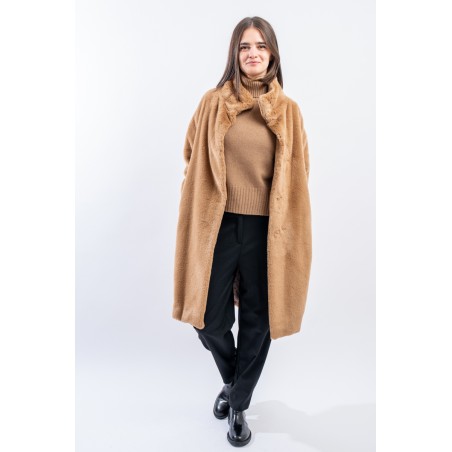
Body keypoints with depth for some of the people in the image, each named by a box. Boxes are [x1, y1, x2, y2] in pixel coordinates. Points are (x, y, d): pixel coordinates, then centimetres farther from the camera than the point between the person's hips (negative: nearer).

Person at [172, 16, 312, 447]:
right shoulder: (214, 102, 2)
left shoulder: (288, 110, 4)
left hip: (265, 227, 1)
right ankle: (232, 380, 39)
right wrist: (200, 208, 5)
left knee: (256, 321, 9)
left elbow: (297, 174, 8)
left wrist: (288, 229, 4)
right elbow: (193, 160, 8)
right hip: (219, 224, 0)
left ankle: (238, 405, 32)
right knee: (210, 320, 5)